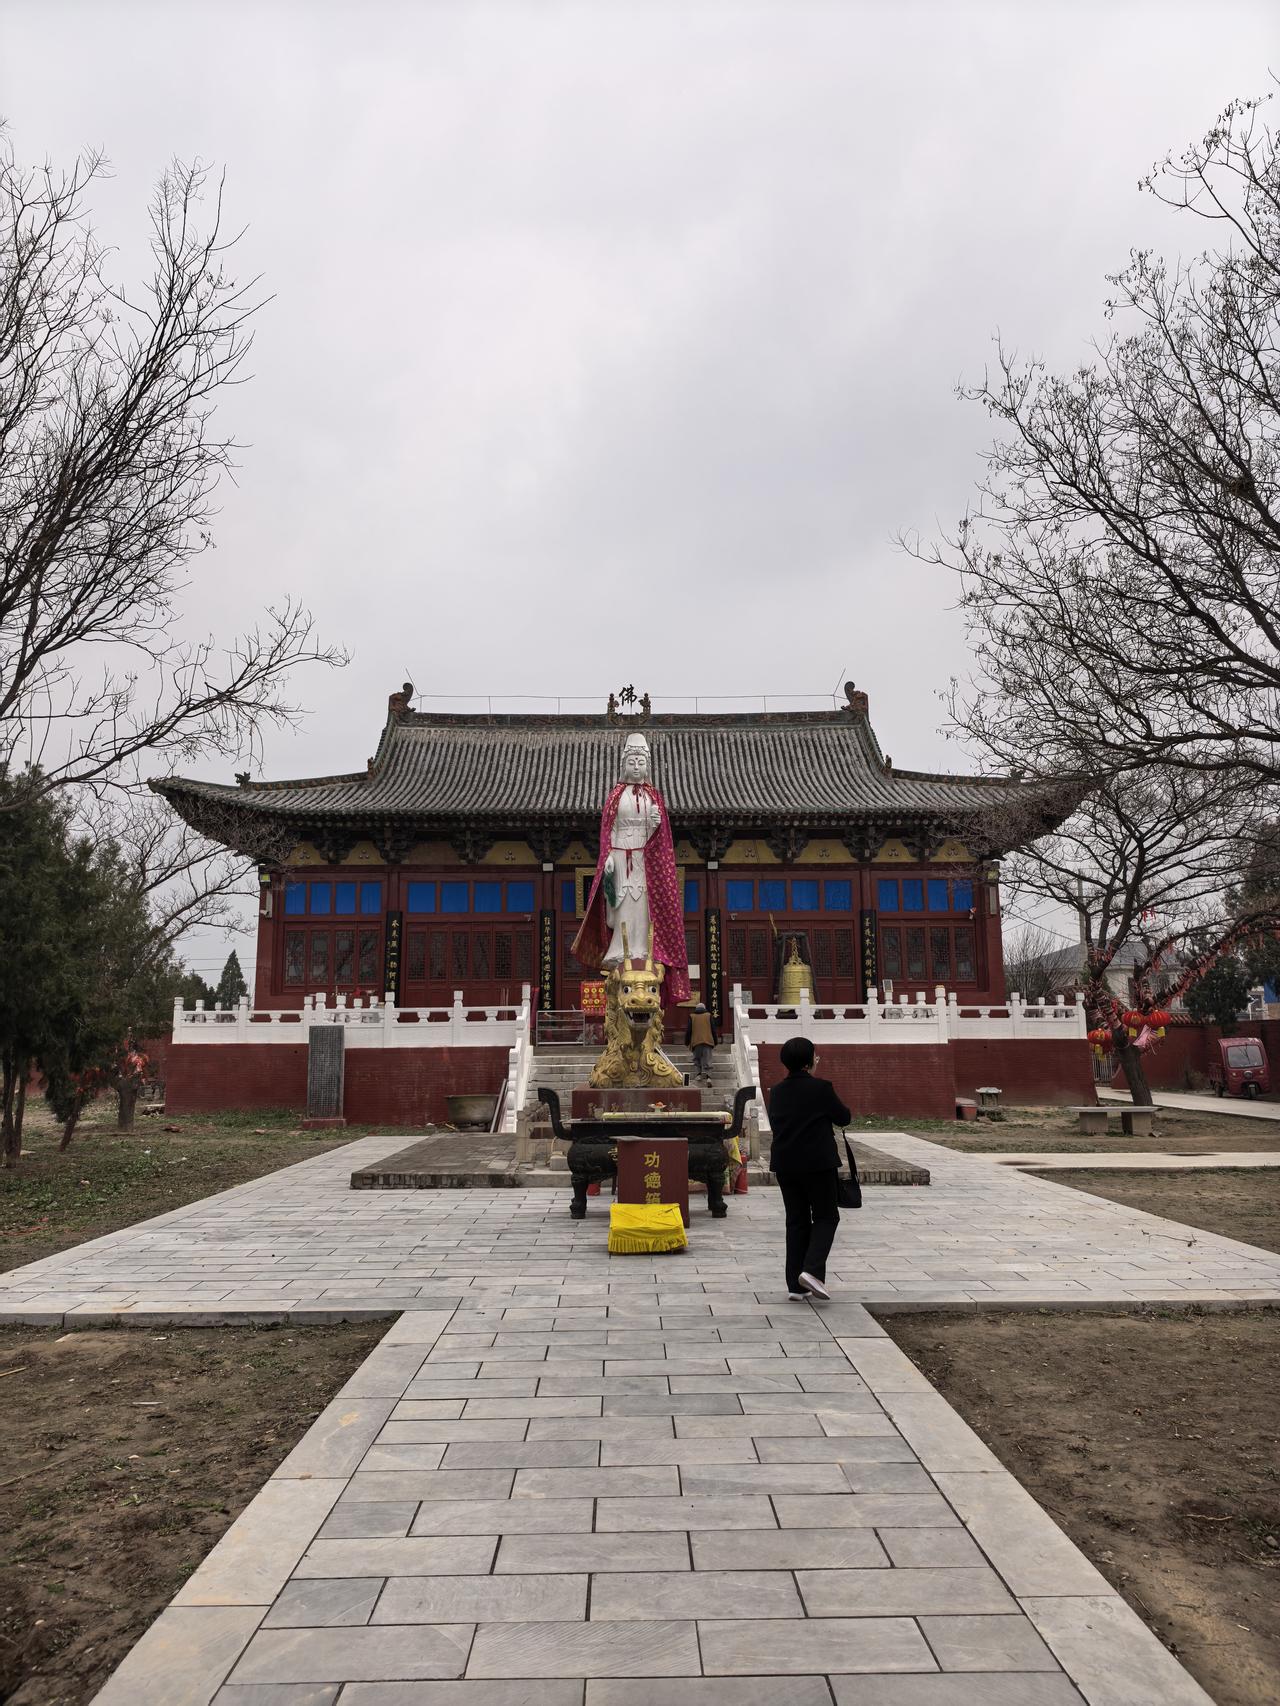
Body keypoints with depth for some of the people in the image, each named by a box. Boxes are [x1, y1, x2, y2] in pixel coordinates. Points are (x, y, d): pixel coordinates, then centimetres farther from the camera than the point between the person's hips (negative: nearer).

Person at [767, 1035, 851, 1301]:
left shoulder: (776, 1092, 4)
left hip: (785, 1164, 5)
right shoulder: (820, 1088, -12)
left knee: (796, 1221, 11)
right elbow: (844, 1118, -2)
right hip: (818, 1162, -5)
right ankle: (812, 1269, -11)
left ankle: (795, 1285, 10)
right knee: (826, 1217, 9)